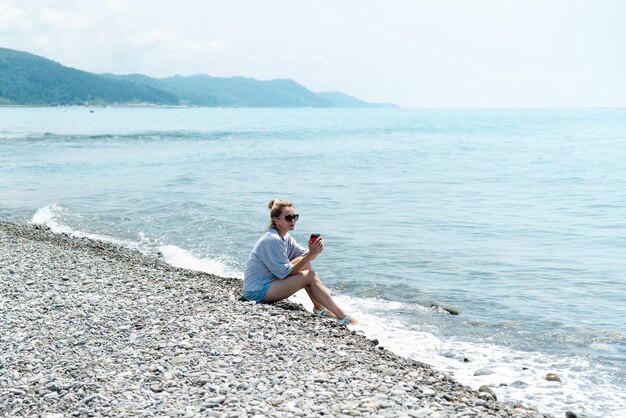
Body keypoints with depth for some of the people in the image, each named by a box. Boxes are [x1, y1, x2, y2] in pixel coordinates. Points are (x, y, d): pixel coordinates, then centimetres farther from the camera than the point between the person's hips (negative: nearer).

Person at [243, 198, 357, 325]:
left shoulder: (285, 238, 9)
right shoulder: (273, 240, -20)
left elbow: (305, 256, 6)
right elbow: (285, 272, -19)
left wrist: (315, 251, -17)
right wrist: (310, 254, -24)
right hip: (257, 292, -9)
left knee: (303, 262, 2)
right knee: (310, 276, -14)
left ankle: (319, 308, 3)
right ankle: (343, 318, -13)